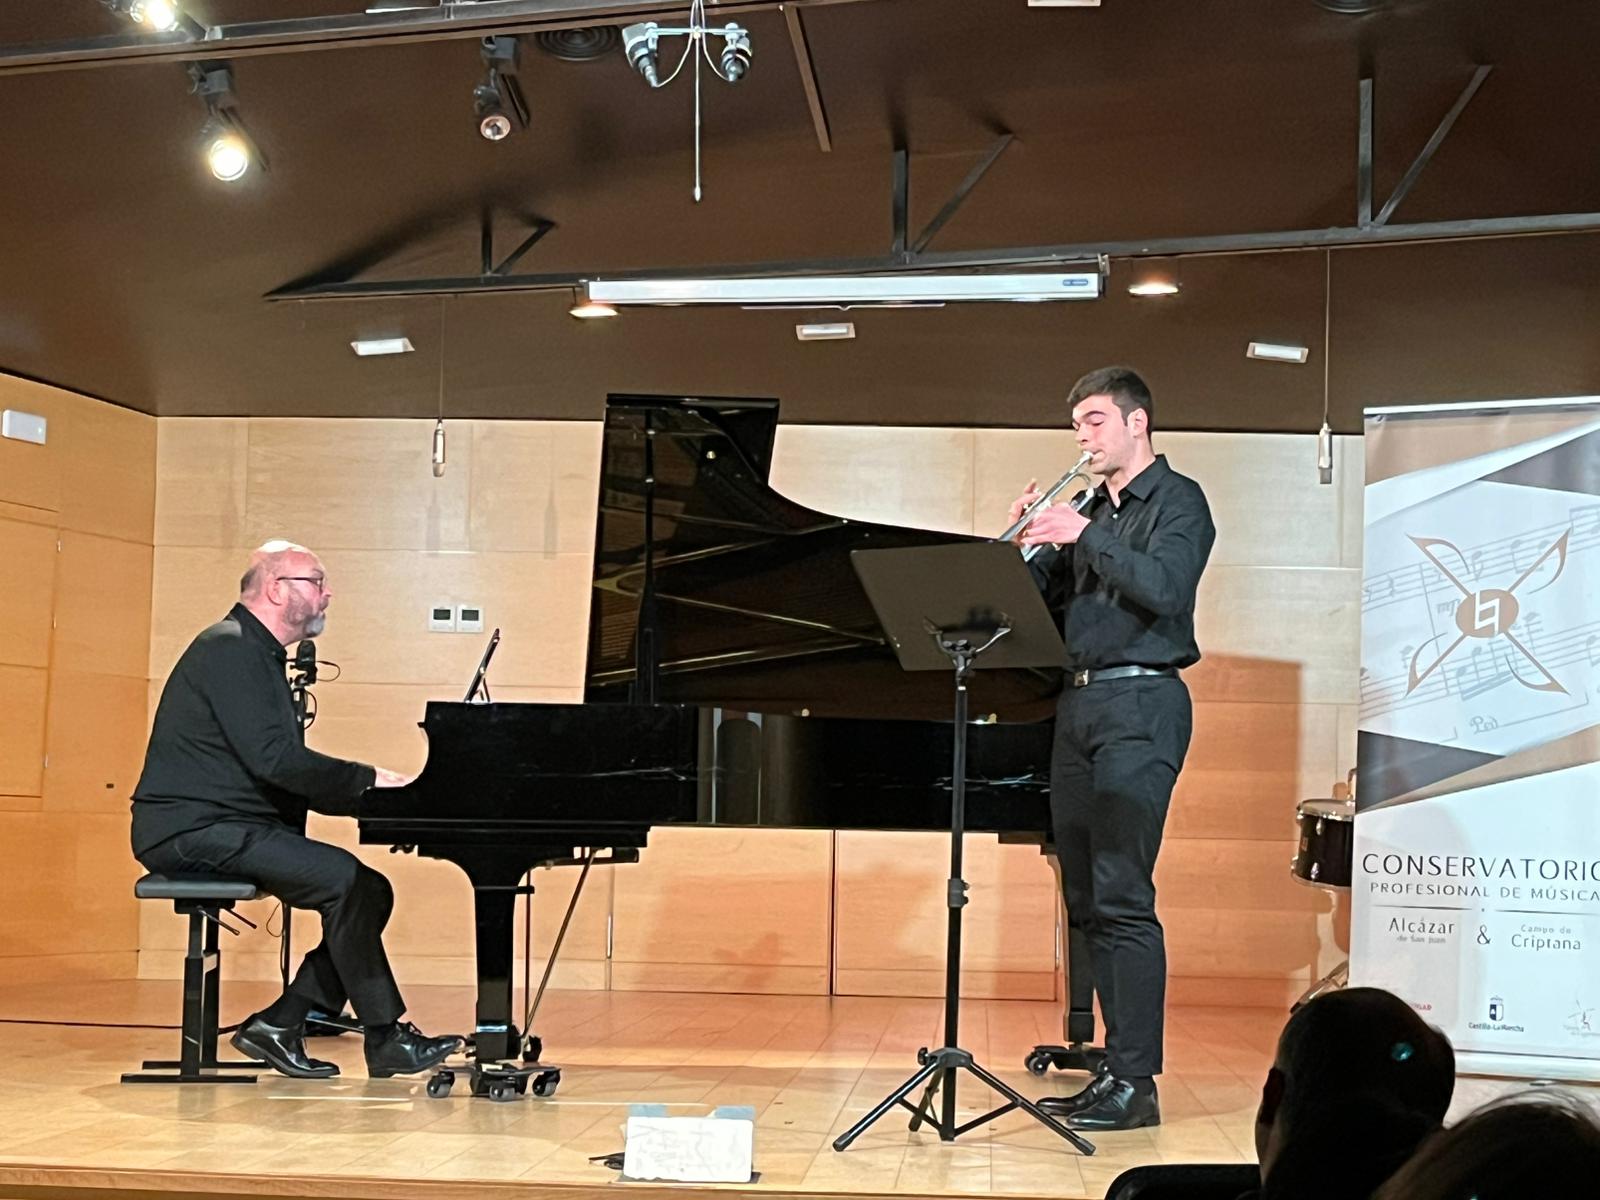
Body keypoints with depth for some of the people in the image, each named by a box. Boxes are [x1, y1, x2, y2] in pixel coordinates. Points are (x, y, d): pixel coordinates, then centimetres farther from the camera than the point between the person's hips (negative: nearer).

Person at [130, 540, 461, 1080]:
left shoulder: (260, 656, 20)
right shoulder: (228, 648, -12)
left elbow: (288, 774, 18)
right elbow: (273, 758, -23)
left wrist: (368, 795, 5)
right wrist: (368, 777, -15)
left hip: (234, 828, 10)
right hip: (193, 829, -10)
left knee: (371, 892, -1)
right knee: (345, 878, -24)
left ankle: (279, 1024, 0)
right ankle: (385, 1039, -15)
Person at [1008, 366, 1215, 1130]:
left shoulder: (1176, 500, -2)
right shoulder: (1091, 509, 20)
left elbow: (1164, 587, -19)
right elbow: (1043, 602, 15)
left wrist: (1084, 537, -22)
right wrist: (1028, 543, -2)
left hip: (1139, 706, -8)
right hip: (1079, 705, 8)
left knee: (1122, 895, -12)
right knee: (1086, 897, 8)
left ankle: (1134, 1083, -10)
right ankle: (1116, 1064, 14)